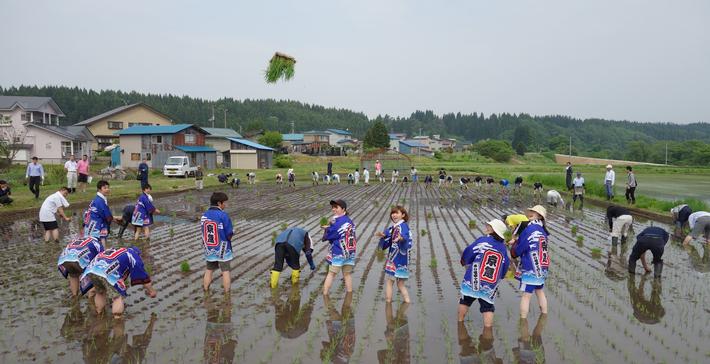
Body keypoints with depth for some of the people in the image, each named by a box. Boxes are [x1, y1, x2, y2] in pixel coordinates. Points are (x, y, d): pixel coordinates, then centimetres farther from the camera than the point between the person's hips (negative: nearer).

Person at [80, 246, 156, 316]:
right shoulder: (134, 255, 21)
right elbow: (142, 275, 21)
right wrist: (151, 290, 33)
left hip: (91, 270, 7)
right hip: (108, 273, -7)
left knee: (100, 293, 30)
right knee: (118, 297, 7)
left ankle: (99, 315, 41)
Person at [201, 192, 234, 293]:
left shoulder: (204, 215, -3)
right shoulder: (223, 215, -18)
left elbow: (204, 232, 1)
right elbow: (229, 234, -18)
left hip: (209, 249, 4)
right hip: (223, 249, -4)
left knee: (209, 270, 18)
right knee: (225, 271, 9)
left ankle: (205, 290, 26)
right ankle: (227, 292, 17)